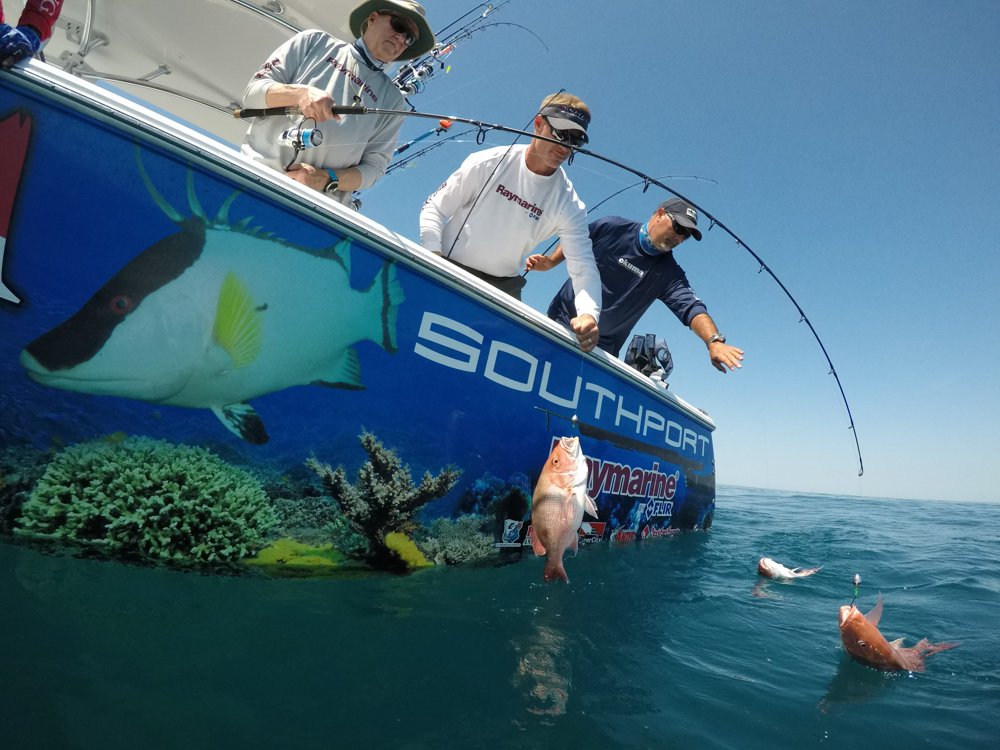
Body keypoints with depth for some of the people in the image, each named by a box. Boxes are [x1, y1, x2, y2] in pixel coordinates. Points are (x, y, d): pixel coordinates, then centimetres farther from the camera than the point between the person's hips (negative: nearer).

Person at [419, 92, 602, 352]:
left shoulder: (569, 205, -5)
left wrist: (588, 313, -31)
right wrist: (433, 256, -19)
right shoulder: (489, 163, -7)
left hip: (500, 287, 2)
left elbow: (583, 267, -11)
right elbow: (433, 208, -2)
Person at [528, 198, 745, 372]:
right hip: (561, 318, 0)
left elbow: (691, 307, -20)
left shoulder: (668, 272, -7)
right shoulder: (611, 227, -6)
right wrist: (550, 262, -7)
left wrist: (714, 340, -37)